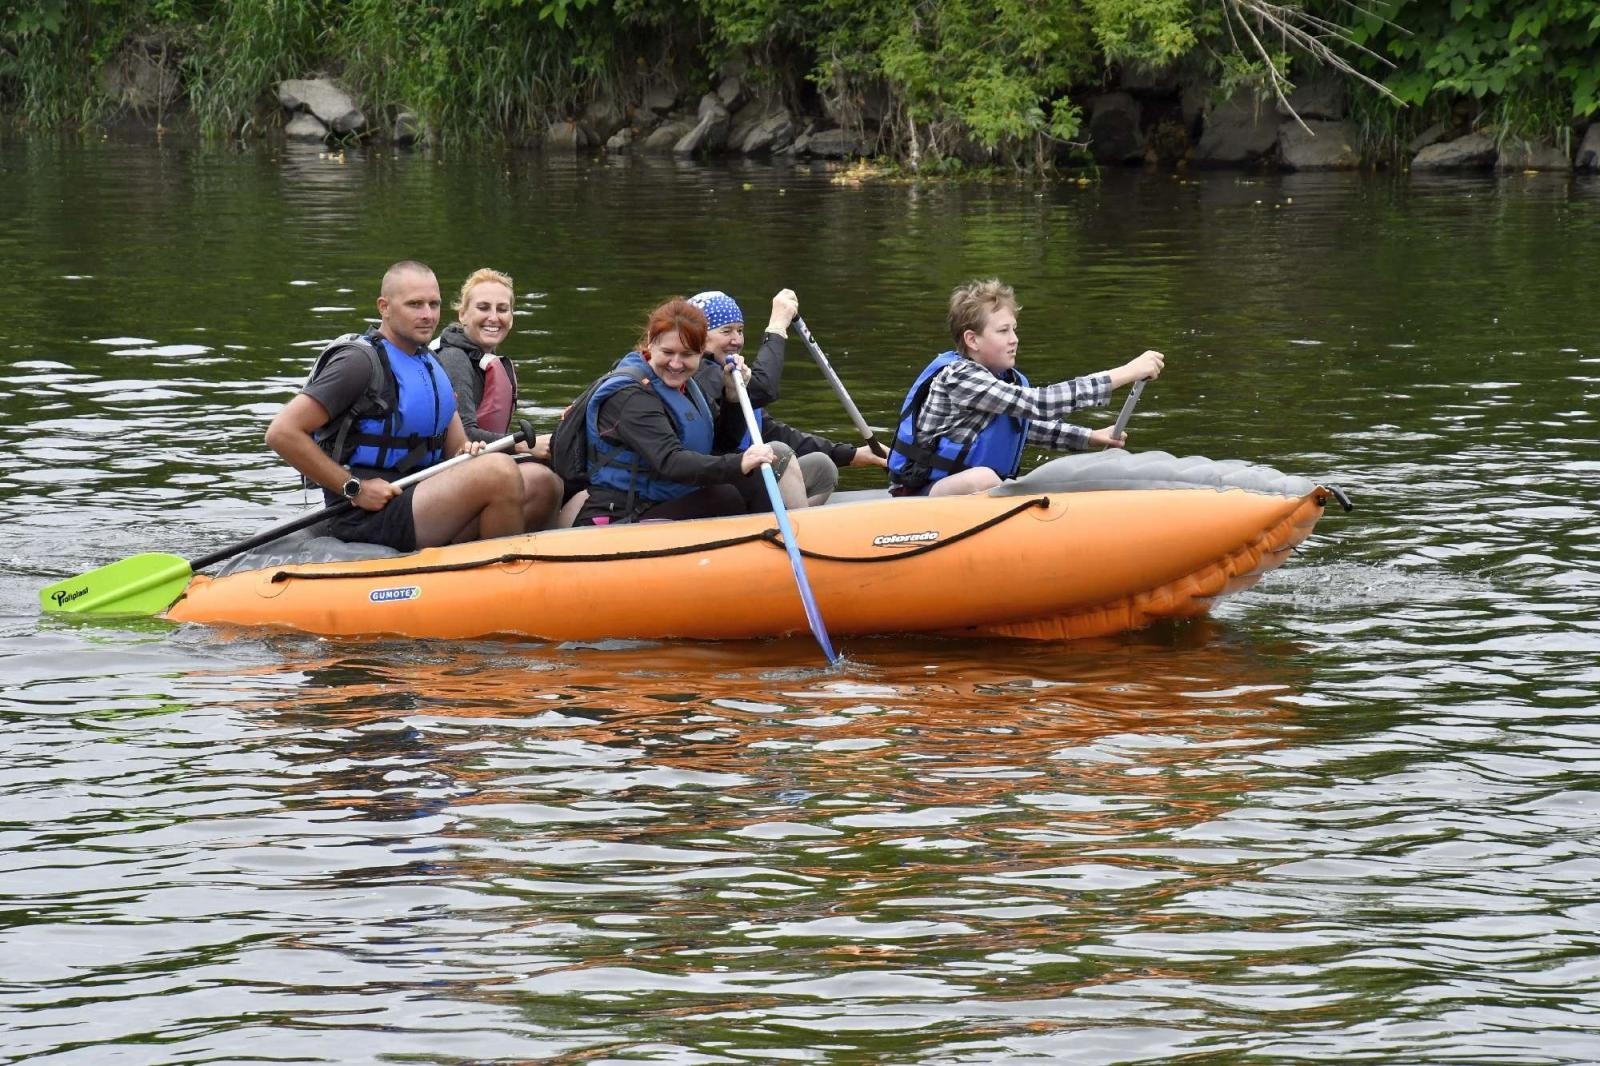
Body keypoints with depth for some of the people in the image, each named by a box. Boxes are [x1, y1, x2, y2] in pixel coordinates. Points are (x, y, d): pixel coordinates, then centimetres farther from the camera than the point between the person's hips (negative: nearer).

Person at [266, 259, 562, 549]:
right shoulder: (361, 362, -10)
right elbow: (282, 433, -16)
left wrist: (467, 453, -4)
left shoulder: (430, 364, 18)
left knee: (542, 483, -7)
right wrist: (355, 489, -15)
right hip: (368, 519, -9)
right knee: (499, 471, -26)